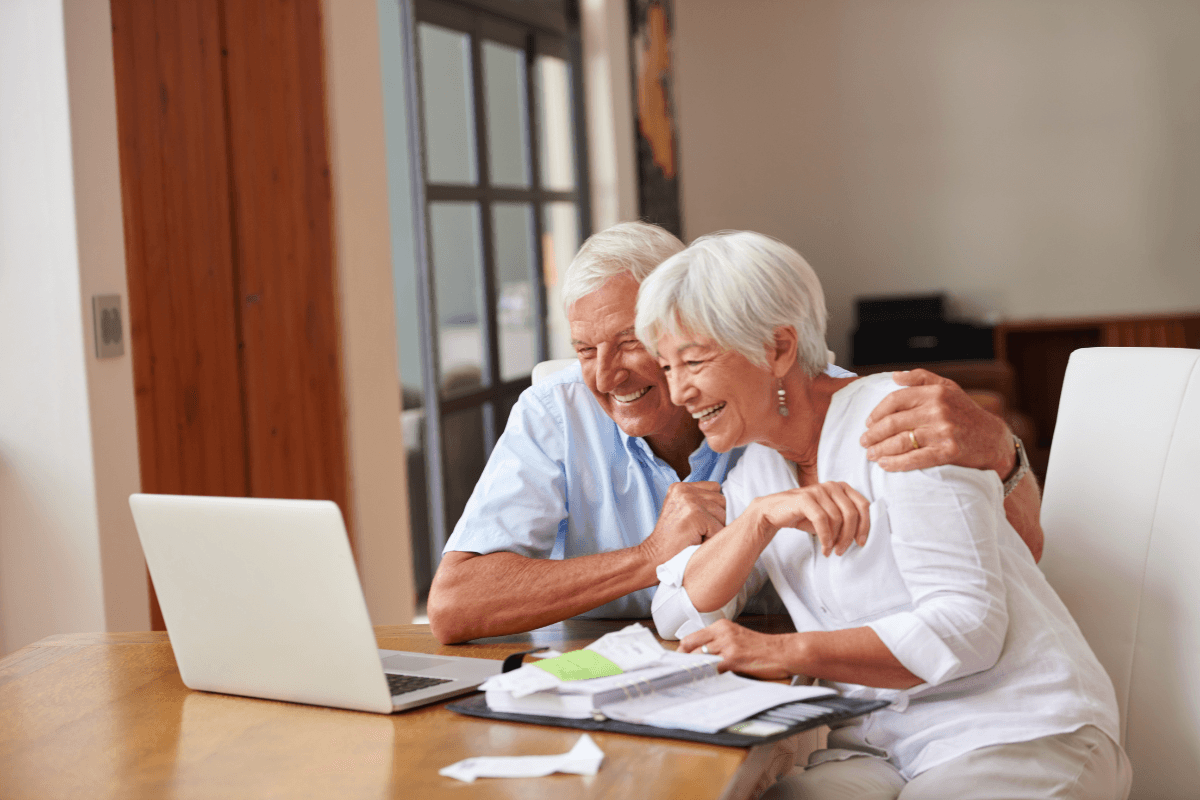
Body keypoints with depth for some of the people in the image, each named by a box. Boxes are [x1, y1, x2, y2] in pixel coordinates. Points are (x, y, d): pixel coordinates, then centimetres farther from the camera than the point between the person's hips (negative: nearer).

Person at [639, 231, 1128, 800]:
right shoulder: (757, 466, 11)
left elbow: (968, 626, -18)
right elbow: (678, 618, 4)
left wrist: (783, 652, -23)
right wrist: (761, 518, -11)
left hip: (1019, 736, -5)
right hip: (872, 752, 5)